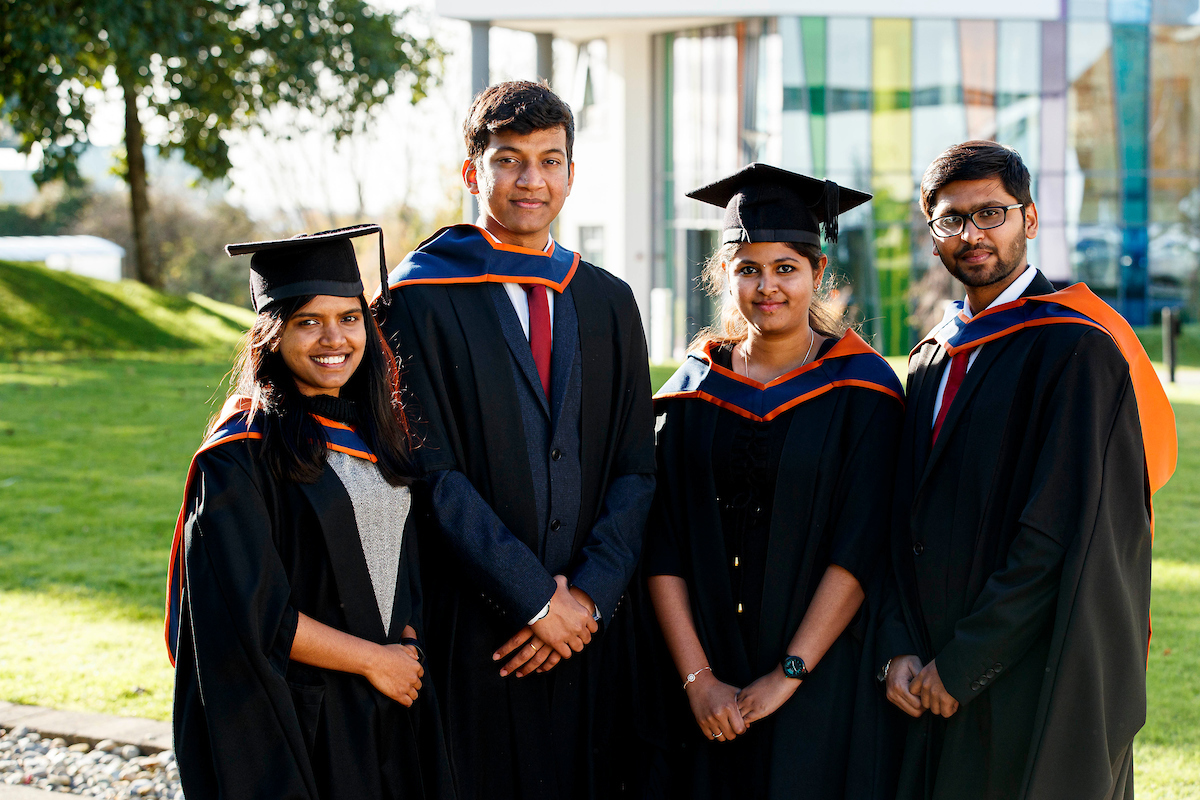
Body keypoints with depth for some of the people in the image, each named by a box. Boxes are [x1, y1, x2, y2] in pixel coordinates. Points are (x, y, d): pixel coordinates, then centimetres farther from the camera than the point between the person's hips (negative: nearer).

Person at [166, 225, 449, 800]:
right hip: (292, 724, -6)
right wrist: (372, 660, -12)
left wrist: (407, 648, -4)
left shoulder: (373, 430, 7)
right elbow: (249, 611, -18)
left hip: (391, 708, 6)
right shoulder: (242, 451, -13)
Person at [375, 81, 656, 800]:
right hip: (472, 628, -4)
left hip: (593, 623, 4)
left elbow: (635, 469, 5)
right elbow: (432, 471, -10)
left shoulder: (608, 303, 10)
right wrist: (535, 599, -13)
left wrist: (589, 594, -9)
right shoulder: (422, 299, -3)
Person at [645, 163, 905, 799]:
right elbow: (663, 548, 0)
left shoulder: (862, 389, -3)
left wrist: (789, 674, -15)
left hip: (824, 684, -2)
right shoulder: (694, 389, 5)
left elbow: (860, 547, -10)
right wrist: (698, 677, -10)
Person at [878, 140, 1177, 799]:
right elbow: (906, 521, 10)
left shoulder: (1077, 351, -12)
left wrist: (959, 666, -15)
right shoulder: (932, 360, 11)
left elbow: (1061, 536, -18)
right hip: (940, 680, 6)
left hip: (1041, 690, -6)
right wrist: (900, 649, -4)